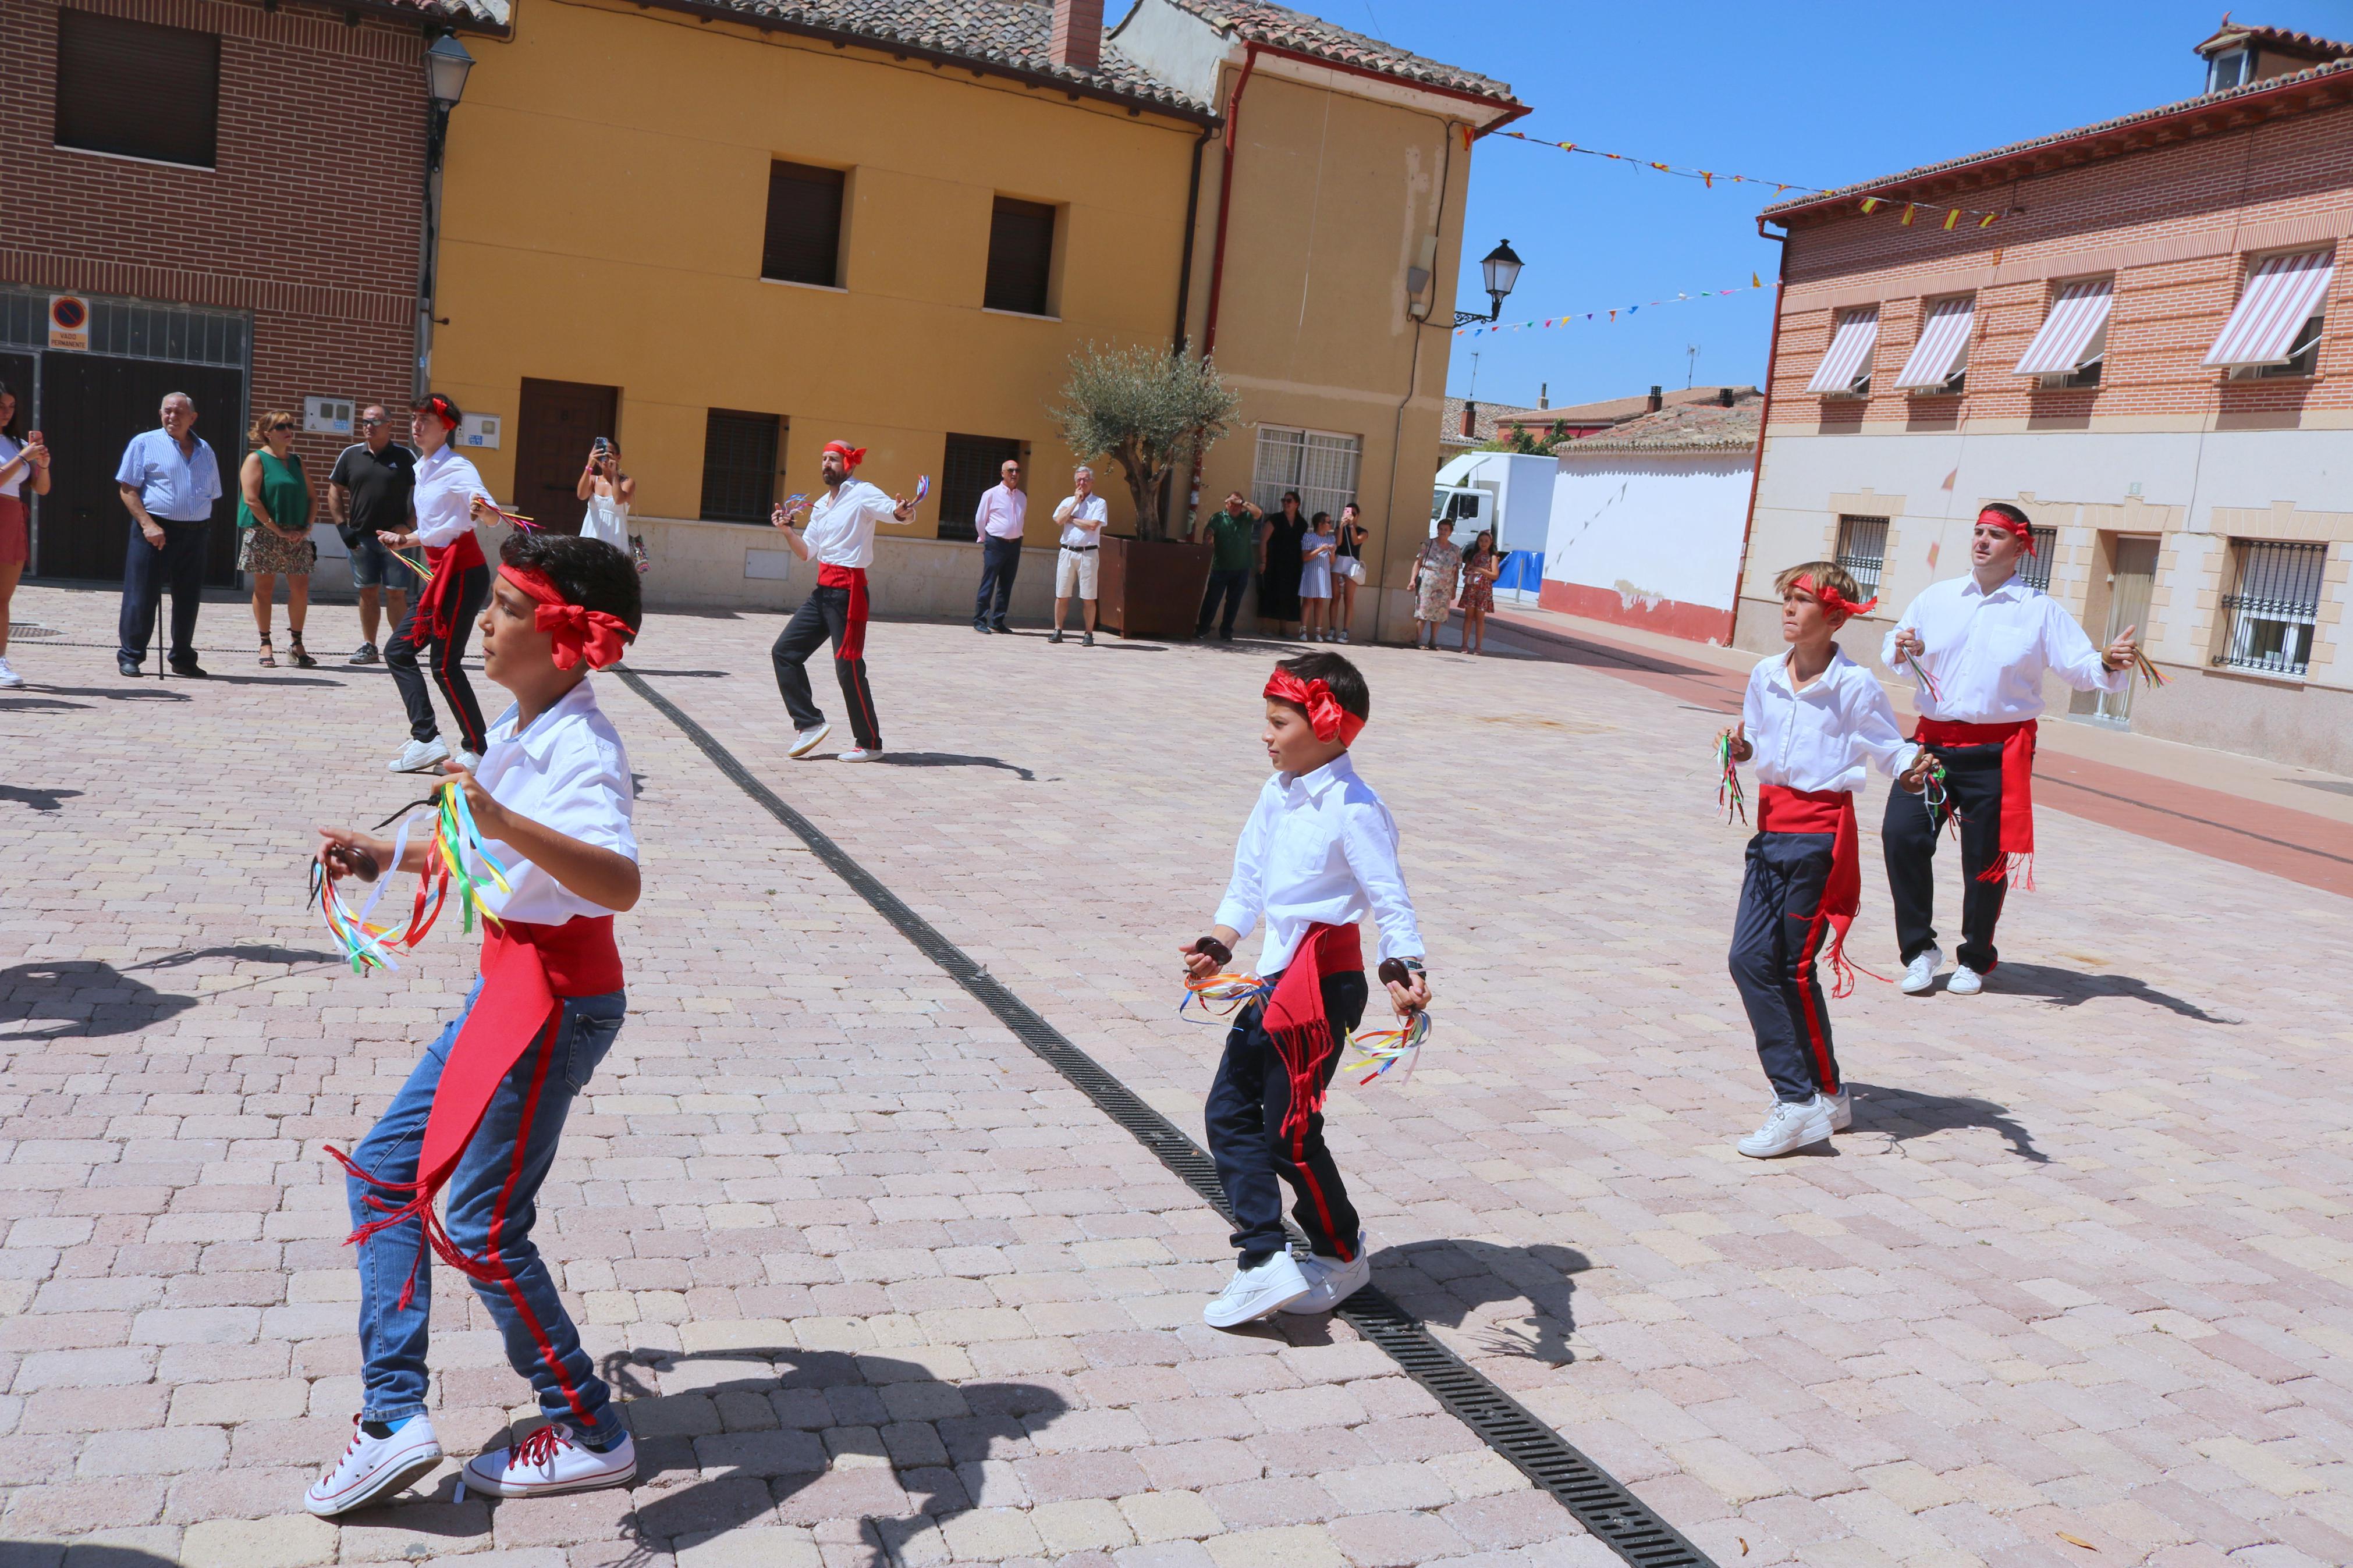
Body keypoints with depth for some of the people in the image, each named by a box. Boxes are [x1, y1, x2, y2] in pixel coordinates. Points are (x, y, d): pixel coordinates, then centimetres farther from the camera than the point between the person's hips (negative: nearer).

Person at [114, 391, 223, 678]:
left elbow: (212, 496, 19)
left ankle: (183, 659, 18)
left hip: (195, 534, 4)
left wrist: (205, 529, 6)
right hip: (155, 530, -4)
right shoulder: (145, 443, 2)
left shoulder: (205, 451, 16)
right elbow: (127, 490, -3)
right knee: (142, 597, -3)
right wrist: (148, 525, -14)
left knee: (188, 599, 8)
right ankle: (130, 656, 6)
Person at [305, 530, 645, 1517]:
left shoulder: (580, 749, -22)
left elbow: (619, 883, -40)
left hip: (557, 998, -10)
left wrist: (505, 823, -51)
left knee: (480, 1225, -1)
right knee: (382, 1168, 13)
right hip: (507, 983, 10)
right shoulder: (519, 728, 8)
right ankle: (394, 1415, 19)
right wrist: (384, 856, 19)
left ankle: (592, 1436, 16)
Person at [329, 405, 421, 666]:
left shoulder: (405, 457, 0)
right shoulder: (351, 455, 8)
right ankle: (368, 646, 14)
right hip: (361, 538, 3)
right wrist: (342, 526, 2)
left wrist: (408, 526, -8)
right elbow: (335, 491, 13)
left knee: (396, 594, -3)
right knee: (368, 592, 8)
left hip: (395, 538, -3)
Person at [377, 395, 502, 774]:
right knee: (398, 651, 8)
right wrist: (405, 540, 32)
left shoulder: (456, 468, -11)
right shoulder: (421, 468, 16)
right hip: (438, 572, 10)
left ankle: (477, 750, 0)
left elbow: (493, 514, -25)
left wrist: (483, 510, -45)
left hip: (463, 572, -10)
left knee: (445, 664, -10)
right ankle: (427, 740, 5)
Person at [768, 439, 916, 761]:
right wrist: (787, 530, 2)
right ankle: (810, 723, 10)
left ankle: (870, 744, 7)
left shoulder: (862, 493, -6)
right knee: (784, 652, 5)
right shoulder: (821, 505, 17)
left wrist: (902, 512, -45)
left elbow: (895, 511, -23)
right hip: (822, 590, 9)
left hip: (848, 591, -9)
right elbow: (806, 551, 19)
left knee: (848, 667, -6)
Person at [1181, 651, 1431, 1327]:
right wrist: (1219, 945, 7)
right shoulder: (1277, 794, 8)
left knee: (1290, 1131, 0)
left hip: (1323, 982, -9)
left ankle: (1343, 1257, 24)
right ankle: (1265, 1262, 12)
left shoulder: (1353, 808, -16)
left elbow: (1389, 898, -17)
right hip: (1274, 978, 9)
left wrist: (1405, 968, -31)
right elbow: (1249, 882, 17)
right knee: (1228, 1112, 8)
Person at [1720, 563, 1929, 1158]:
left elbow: (1889, 747, -3)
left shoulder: (1855, 684, -9)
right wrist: (1741, 747, -2)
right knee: (1750, 959, 0)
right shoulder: (1766, 675, 8)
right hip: (1772, 825, 6)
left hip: (1821, 830, -6)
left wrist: (1909, 772, -24)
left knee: (1794, 967, -1)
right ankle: (1808, 1095, 12)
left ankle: (1814, 1101, 14)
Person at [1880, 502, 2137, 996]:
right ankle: (1920, 947, 6)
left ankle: (1975, 961, 24)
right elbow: (1894, 657, 12)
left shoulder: (2040, 610, 3)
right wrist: (1903, 652, -11)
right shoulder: (1937, 598, 10)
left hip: (1998, 752, -2)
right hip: (1934, 740, 2)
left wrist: (2109, 665, -23)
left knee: (1986, 859, 4)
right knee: (1901, 834, -12)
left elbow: (2080, 668, -1)